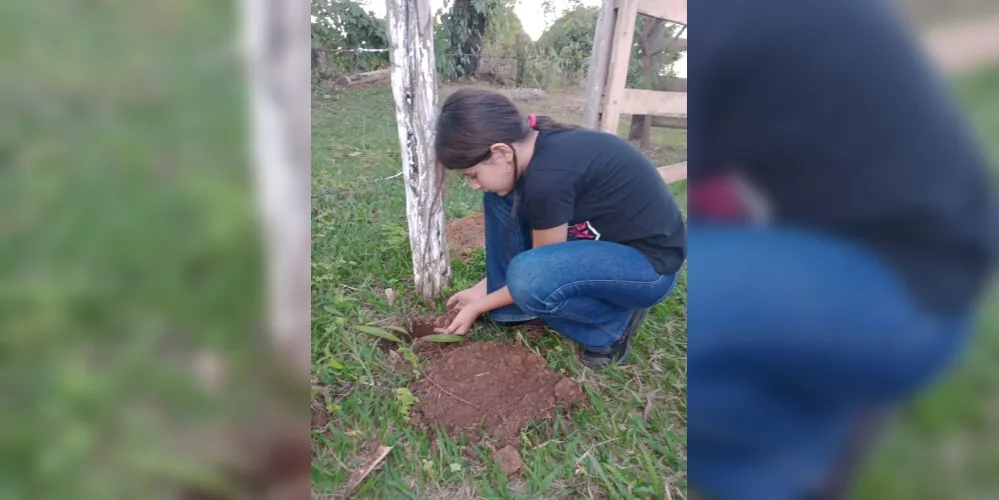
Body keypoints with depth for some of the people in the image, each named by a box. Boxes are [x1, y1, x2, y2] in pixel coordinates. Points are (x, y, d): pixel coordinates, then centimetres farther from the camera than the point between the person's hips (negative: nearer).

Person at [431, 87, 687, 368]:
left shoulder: (549, 175, -31)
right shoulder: (543, 144, -4)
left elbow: (543, 273, -16)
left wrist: (478, 306, -4)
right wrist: (485, 286, 10)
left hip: (649, 261, -8)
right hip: (600, 238, 8)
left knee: (529, 278, -34)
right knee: (499, 197, -3)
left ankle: (615, 324, -5)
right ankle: (515, 306, 6)